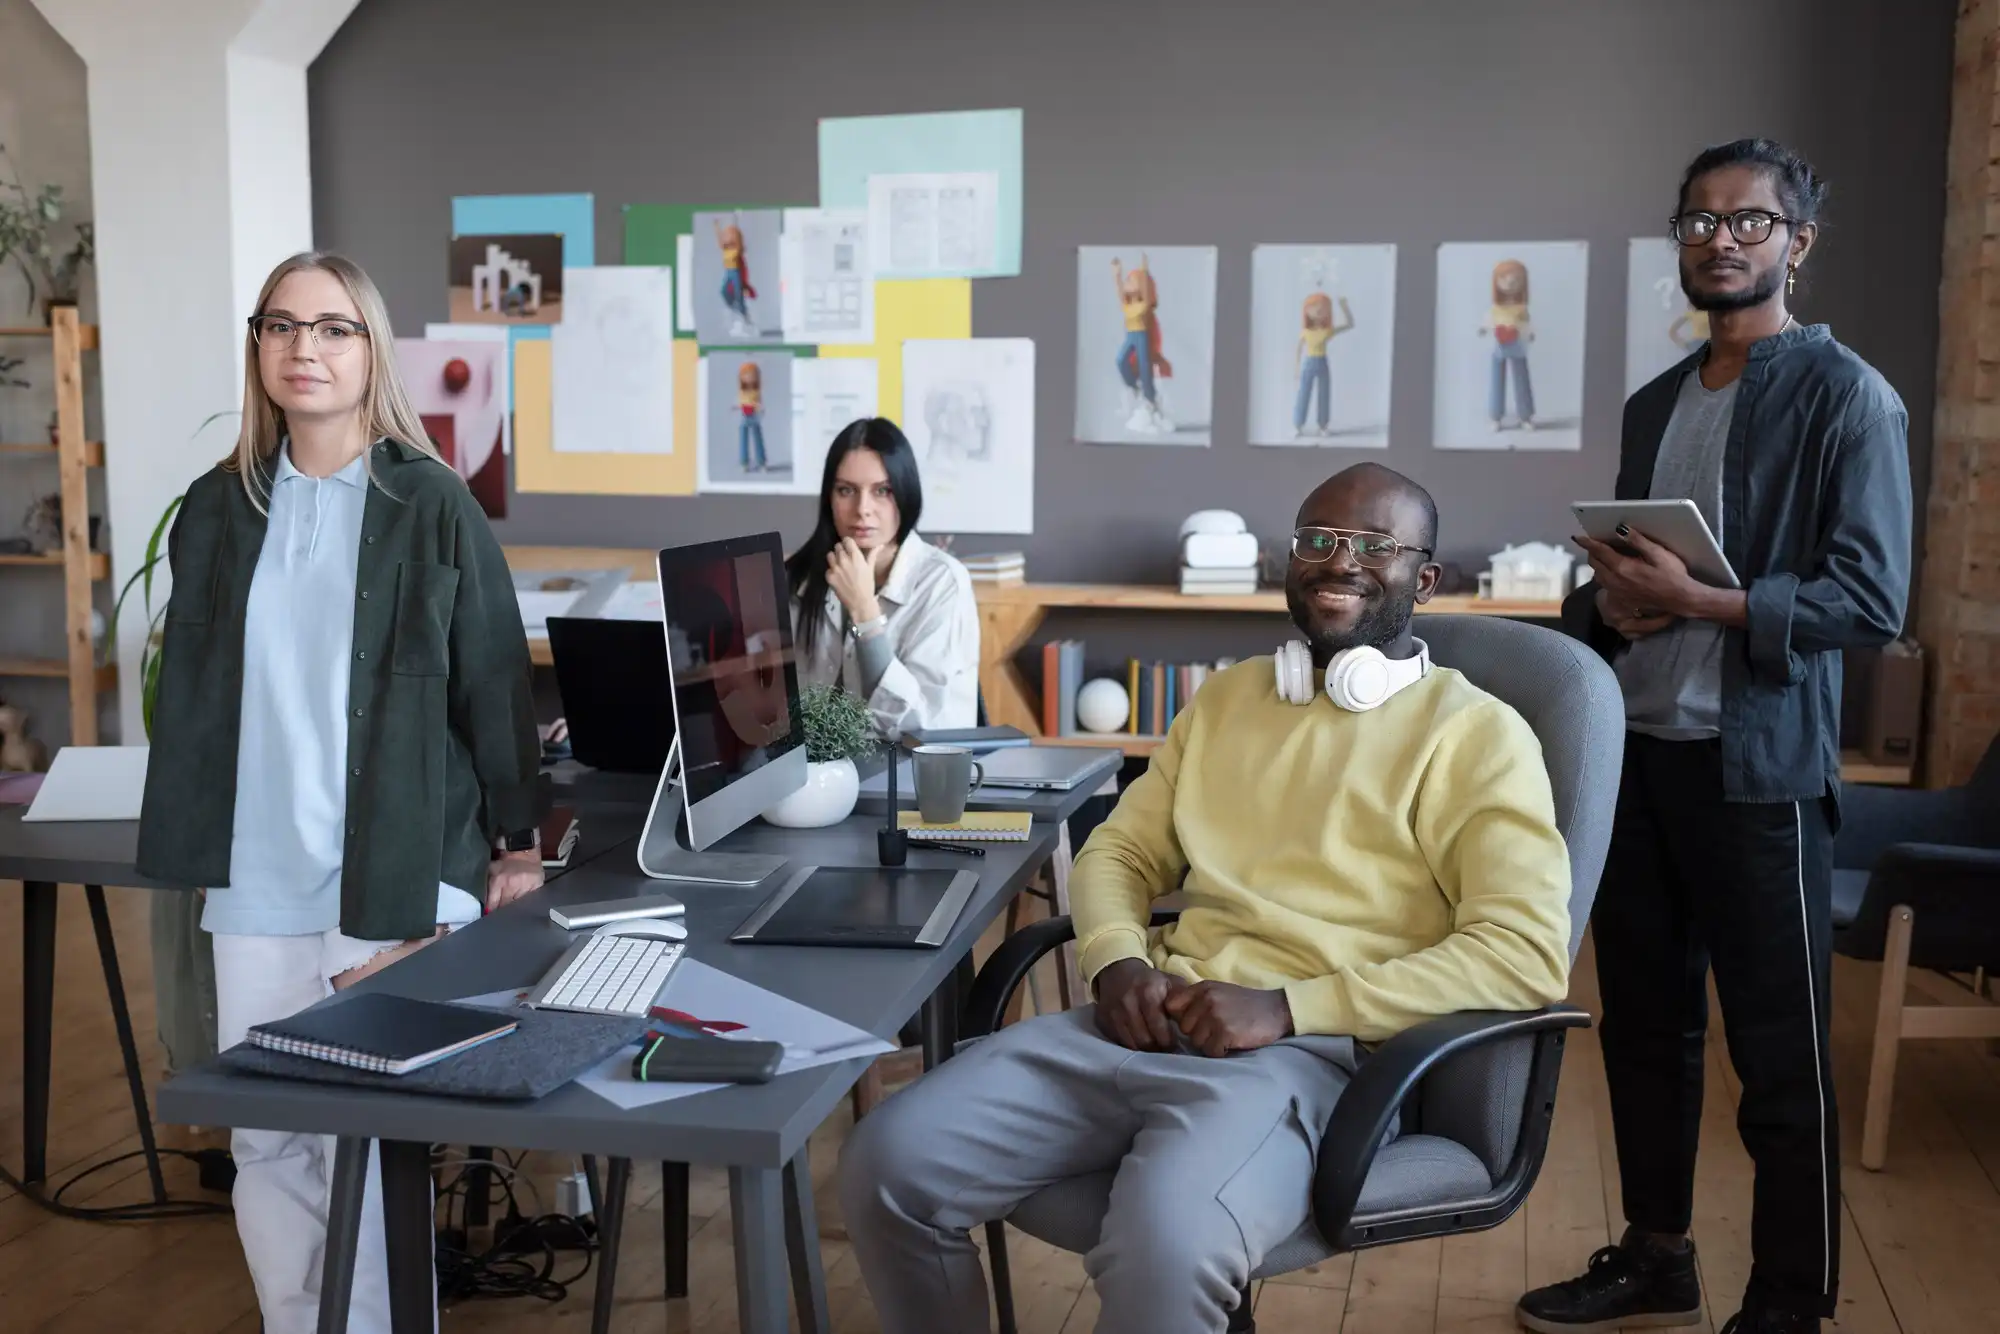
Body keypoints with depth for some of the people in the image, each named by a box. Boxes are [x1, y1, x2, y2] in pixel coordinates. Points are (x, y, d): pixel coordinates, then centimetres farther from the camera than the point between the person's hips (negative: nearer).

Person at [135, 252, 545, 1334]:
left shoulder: (431, 503, -3)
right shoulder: (218, 508, 9)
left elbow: (494, 676, 0)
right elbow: (188, 689, 14)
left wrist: (517, 837, 0)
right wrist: (186, 836, 12)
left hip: (395, 875, -4)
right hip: (257, 879, 4)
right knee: (264, 1143, 9)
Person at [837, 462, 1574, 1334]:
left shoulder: (1476, 733, 2)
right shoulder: (1227, 697, 22)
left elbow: (1528, 954, -9)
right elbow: (1119, 852, 23)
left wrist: (1287, 1008, -16)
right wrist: (1116, 962, -2)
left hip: (1312, 1051, -5)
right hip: (1150, 1023, 5)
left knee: (1163, 1245, -36)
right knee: (887, 1166, -15)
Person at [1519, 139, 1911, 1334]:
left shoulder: (1845, 396, -5)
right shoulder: (1654, 405, 16)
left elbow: (1873, 598, -13)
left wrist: (1697, 600, -20)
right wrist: (1609, 602, -2)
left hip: (1756, 766, -7)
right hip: (1635, 751, 7)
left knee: (1780, 1053, 3)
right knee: (1645, 1023, 15)